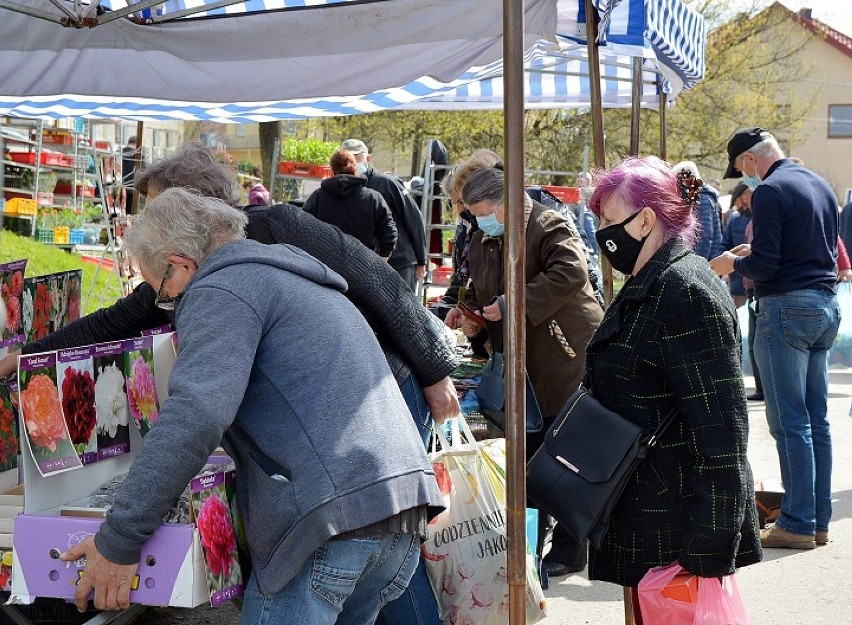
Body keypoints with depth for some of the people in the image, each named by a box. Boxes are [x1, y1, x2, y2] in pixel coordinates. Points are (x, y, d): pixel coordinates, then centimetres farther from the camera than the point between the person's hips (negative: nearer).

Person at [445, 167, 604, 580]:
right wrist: (470, 313, 2)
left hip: (566, 357, -8)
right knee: (526, 456, 11)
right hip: (522, 367, 8)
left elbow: (570, 273, -26)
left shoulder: (550, 226, -11)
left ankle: (569, 549, 6)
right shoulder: (482, 243, 14)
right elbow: (481, 292, 25)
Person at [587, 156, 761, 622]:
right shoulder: (643, 290, 14)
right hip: (645, 523, 10)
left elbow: (719, 427, -24)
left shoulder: (688, 294, -19)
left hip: (677, 532, -10)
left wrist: (708, 546, -25)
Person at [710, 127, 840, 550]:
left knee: (789, 421, -4)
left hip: (786, 308, -9)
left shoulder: (770, 191, -12)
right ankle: (819, 519, 15)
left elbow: (765, 265, -18)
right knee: (817, 420, 11)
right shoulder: (821, 186, 15)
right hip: (825, 307, 9)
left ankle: (797, 523, -2)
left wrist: (733, 263, 2)